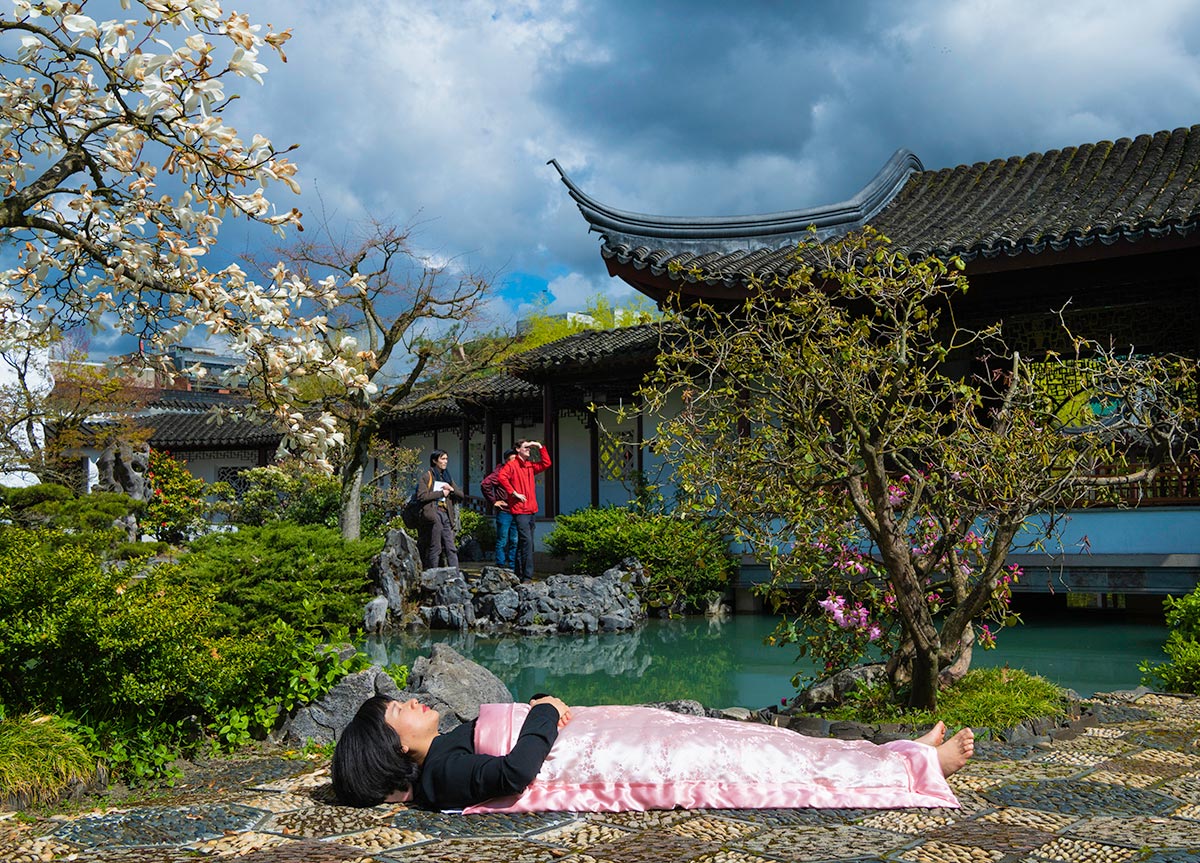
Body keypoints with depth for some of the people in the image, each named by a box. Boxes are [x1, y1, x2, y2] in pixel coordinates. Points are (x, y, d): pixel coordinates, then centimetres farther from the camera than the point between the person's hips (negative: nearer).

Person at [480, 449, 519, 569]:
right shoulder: (500, 472, -7)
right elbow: (485, 484, -16)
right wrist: (493, 501, -11)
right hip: (503, 512, -6)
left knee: (514, 541, 9)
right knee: (502, 541, -1)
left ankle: (513, 568, 16)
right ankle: (501, 568, 4)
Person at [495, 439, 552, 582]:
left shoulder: (531, 466, 16)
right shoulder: (512, 465, -5)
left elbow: (546, 464, 14)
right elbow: (501, 477, -19)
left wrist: (540, 447, 8)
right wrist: (514, 493, -18)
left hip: (532, 510, 8)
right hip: (519, 510, -8)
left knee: (523, 542, 12)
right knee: (527, 541, -15)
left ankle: (519, 573, 19)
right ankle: (527, 576, -17)